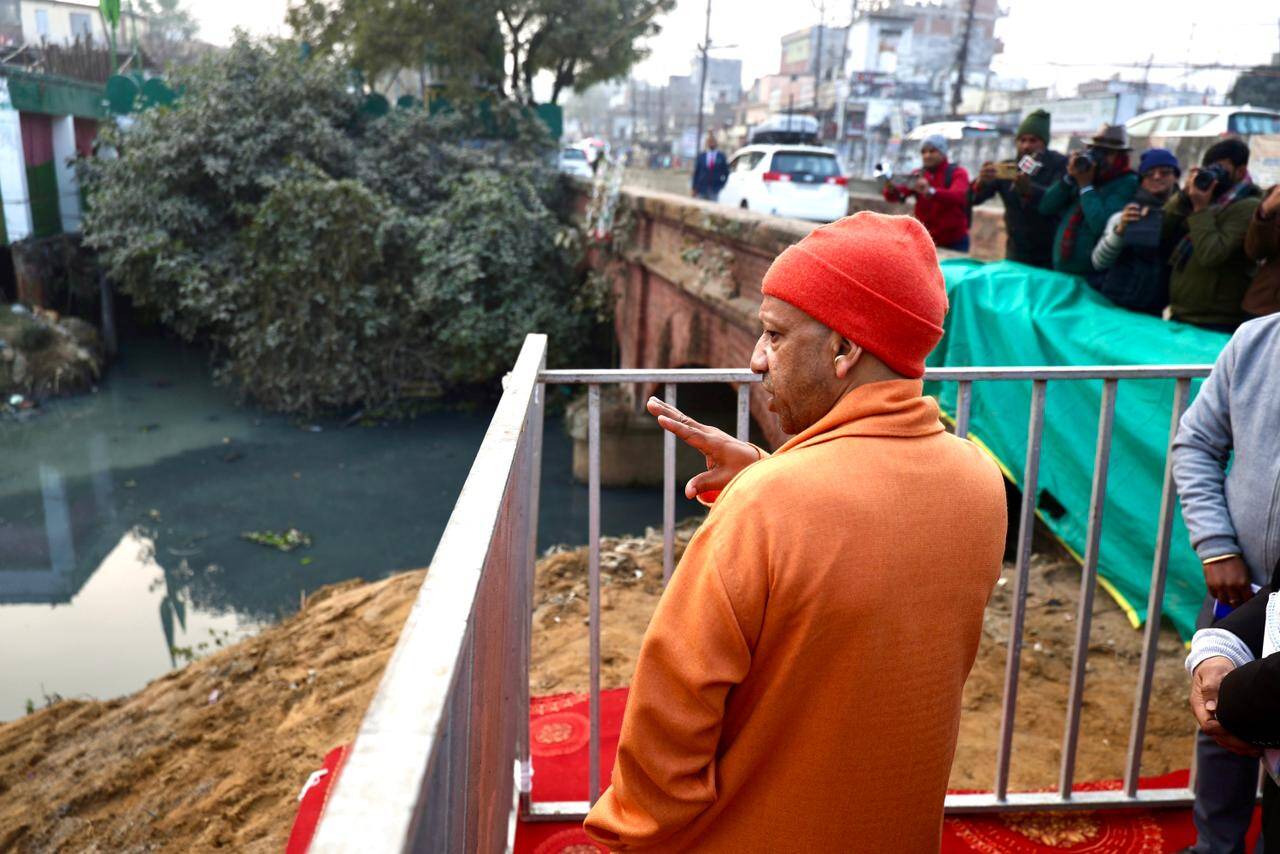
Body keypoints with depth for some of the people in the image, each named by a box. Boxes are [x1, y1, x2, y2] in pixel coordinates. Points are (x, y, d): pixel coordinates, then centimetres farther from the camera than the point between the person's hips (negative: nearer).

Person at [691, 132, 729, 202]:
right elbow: (696, 173, 6)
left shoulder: (721, 156, 5)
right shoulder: (701, 156, 6)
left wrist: (721, 185, 0)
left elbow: (726, 172, 8)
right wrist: (694, 189, 2)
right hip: (701, 189, 1)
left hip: (714, 189, -1)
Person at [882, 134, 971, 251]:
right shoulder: (918, 175, 6)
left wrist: (930, 192, -47)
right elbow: (896, 194, -7)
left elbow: (957, 196, -28)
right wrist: (891, 188, -32)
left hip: (954, 243, -3)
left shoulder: (957, 173, -6)